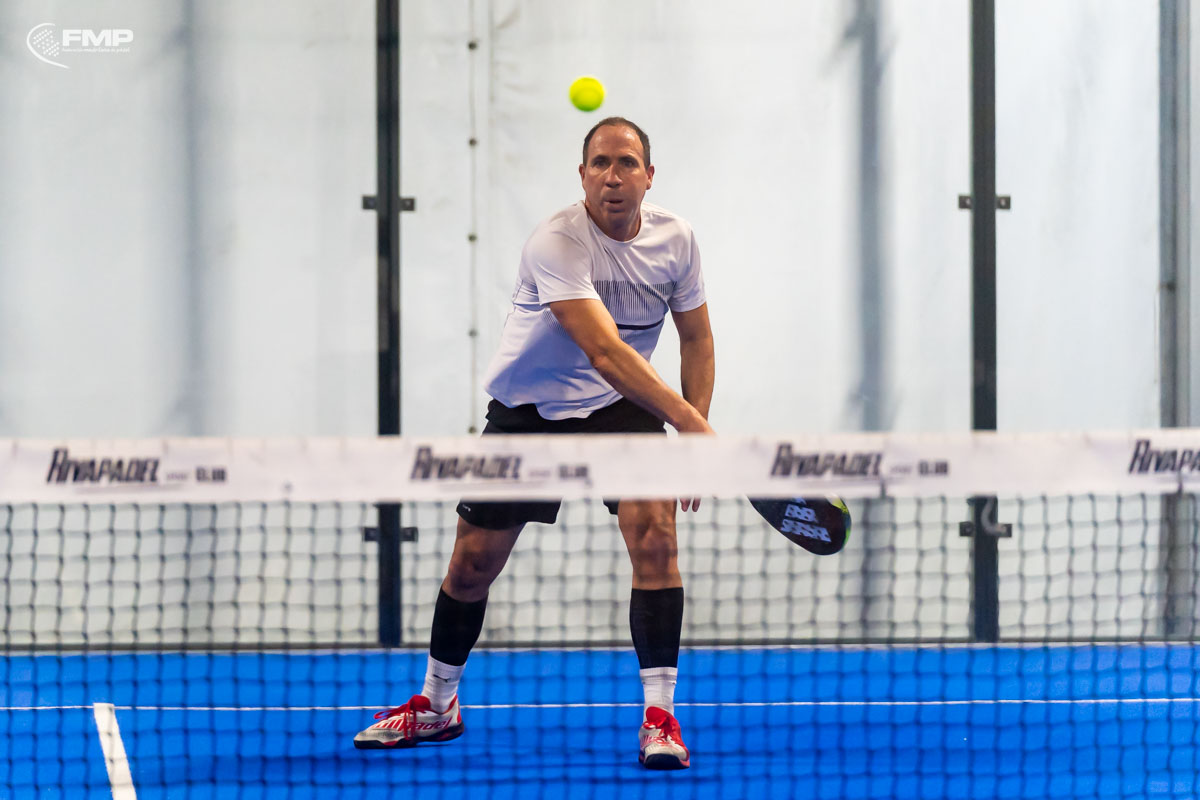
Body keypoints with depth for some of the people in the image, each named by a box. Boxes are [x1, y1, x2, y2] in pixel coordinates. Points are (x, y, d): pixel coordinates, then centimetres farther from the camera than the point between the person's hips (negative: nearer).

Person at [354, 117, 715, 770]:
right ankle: (436, 705, 29)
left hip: (622, 407, 2)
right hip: (527, 409, -2)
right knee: (473, 562, 4)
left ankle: (659, 717, -16)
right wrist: (690, 420, -41)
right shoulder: (556, 243, -27)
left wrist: (692, 441, -7)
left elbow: (695, 337, 5)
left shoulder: (675, 238, -8)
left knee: (654, 532, -21)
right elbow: (604, 350, -36)